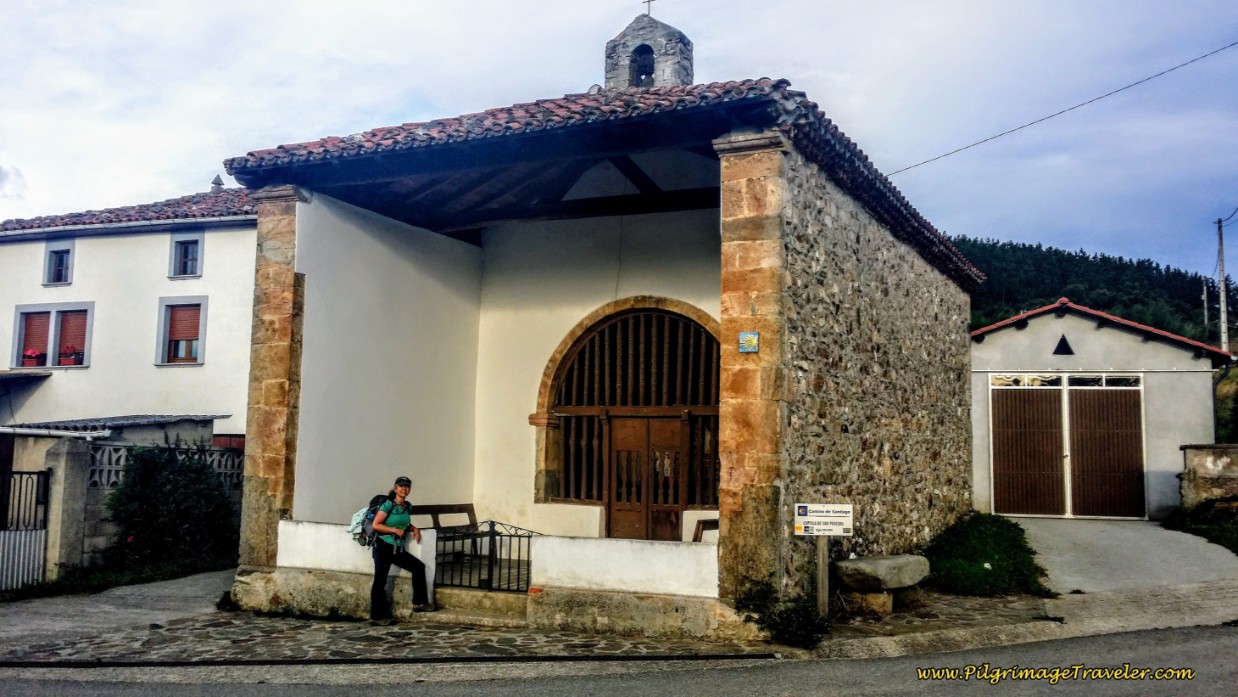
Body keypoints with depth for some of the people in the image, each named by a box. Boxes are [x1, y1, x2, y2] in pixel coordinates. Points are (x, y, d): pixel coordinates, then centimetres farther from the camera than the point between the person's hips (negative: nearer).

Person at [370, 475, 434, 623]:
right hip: (383, 546, -7)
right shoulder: (388, 505, -11)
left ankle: (419, 603, 11)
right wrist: (395, 530, -18)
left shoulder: (407, 506, 8)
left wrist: (414, 529, 6)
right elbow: (375, 525, -15)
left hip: (398, 549, 7)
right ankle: (377, 616, -1)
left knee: (419, 567, 2)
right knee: (380, 580, -7)